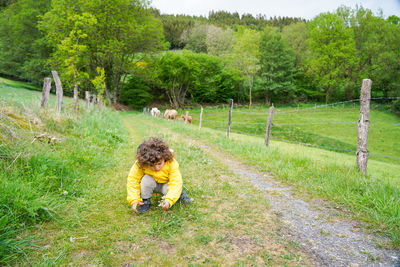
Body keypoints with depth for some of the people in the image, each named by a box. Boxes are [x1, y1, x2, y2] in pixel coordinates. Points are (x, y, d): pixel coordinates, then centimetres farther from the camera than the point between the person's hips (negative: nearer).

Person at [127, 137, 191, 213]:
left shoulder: (172, 164, -32)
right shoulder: (140, 165, -30)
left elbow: (175, 182, -32)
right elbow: (133, 180, -22)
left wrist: (169, 200, -45)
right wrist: (134, 200, -30)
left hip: (165, 184, -1)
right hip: (151, 184, 1)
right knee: (146, 180, -33)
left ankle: (179, 192, 4)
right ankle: (145, 201, -8)